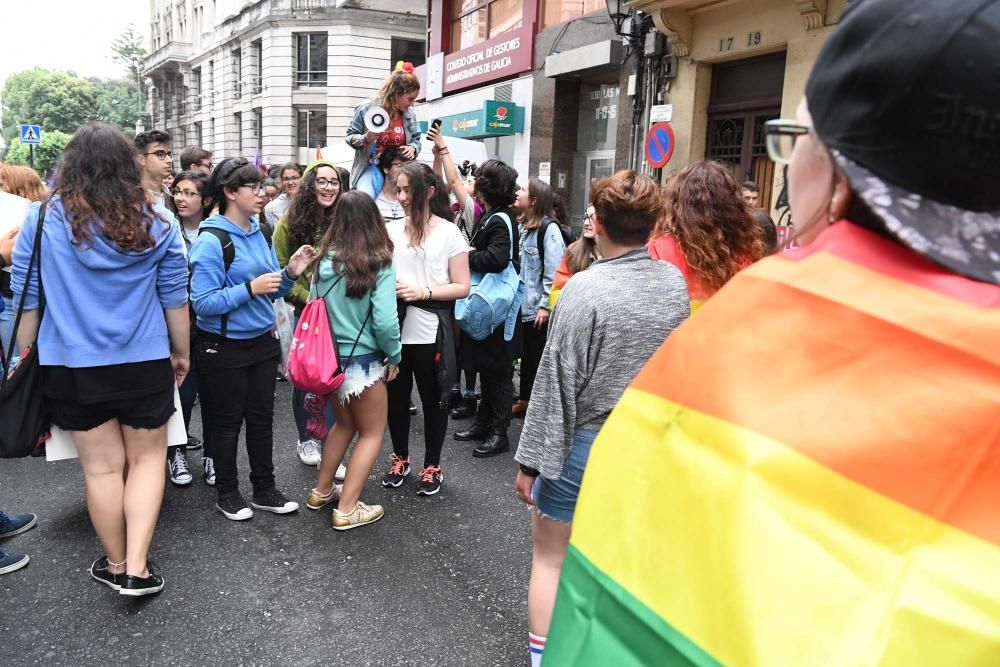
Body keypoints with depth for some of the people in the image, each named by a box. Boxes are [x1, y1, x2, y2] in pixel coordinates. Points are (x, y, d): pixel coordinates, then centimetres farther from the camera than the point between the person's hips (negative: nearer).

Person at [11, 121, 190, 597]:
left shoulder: (42, 220, -6)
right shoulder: (157, 222, -5)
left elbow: (26, 299, 0)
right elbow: (175, 299, 0)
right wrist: (182, 353, 13)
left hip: (72, 367, 0)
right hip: (144, 363, 0)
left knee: (102, 467, 11)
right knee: (147, 458, 14)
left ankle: (116, 565, 27)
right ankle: (136, 569, 9)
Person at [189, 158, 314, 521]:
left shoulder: (258, 233, 5)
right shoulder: (211, 240, -17)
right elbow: (203, 302, -22)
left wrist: (290, 273, -7)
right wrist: (250, 288, -27)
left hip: (262, 340, 6)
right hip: (225, 347, -6)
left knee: (262, 416, 14)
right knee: (228, 421, 9)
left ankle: (264, 489, 29)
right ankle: (227, 493, 27)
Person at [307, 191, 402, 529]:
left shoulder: (325, 259, -2)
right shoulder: (379, 263, -16)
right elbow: (384, 321, -21)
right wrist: (395, 356, -5)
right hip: (363, 360, -5)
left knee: (344, 424, 26)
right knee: (371, 433, 12)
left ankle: (322, 491, 36)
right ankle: (347, 509, 11)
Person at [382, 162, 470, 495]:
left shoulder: (448, 232, -4)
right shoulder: (391, 229, 5)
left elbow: (462, 287, -6)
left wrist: (424, 292, -19)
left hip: (429, 333, -3)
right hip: (394, 329, 3)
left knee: (432, 400, 10)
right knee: (396, 397, 14)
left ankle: (432, 466, 27)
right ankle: (400, 458, 35)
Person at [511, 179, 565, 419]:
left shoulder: (549, 228, -13)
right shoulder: (525, 227, 11)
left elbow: (554, 271, -17)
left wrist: (545, 305, -18)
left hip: (540, 308, -7)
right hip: (525, 304, 8)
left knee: (540, 357, 2)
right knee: (526, 355, 16)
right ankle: (525, 400, 29)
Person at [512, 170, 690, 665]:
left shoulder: (585, 288, -20)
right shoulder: (675, 283, -3)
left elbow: (556, 383, -18)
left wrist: (532, 460, -11)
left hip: (582, 443, -5)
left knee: (549, 556, 13)